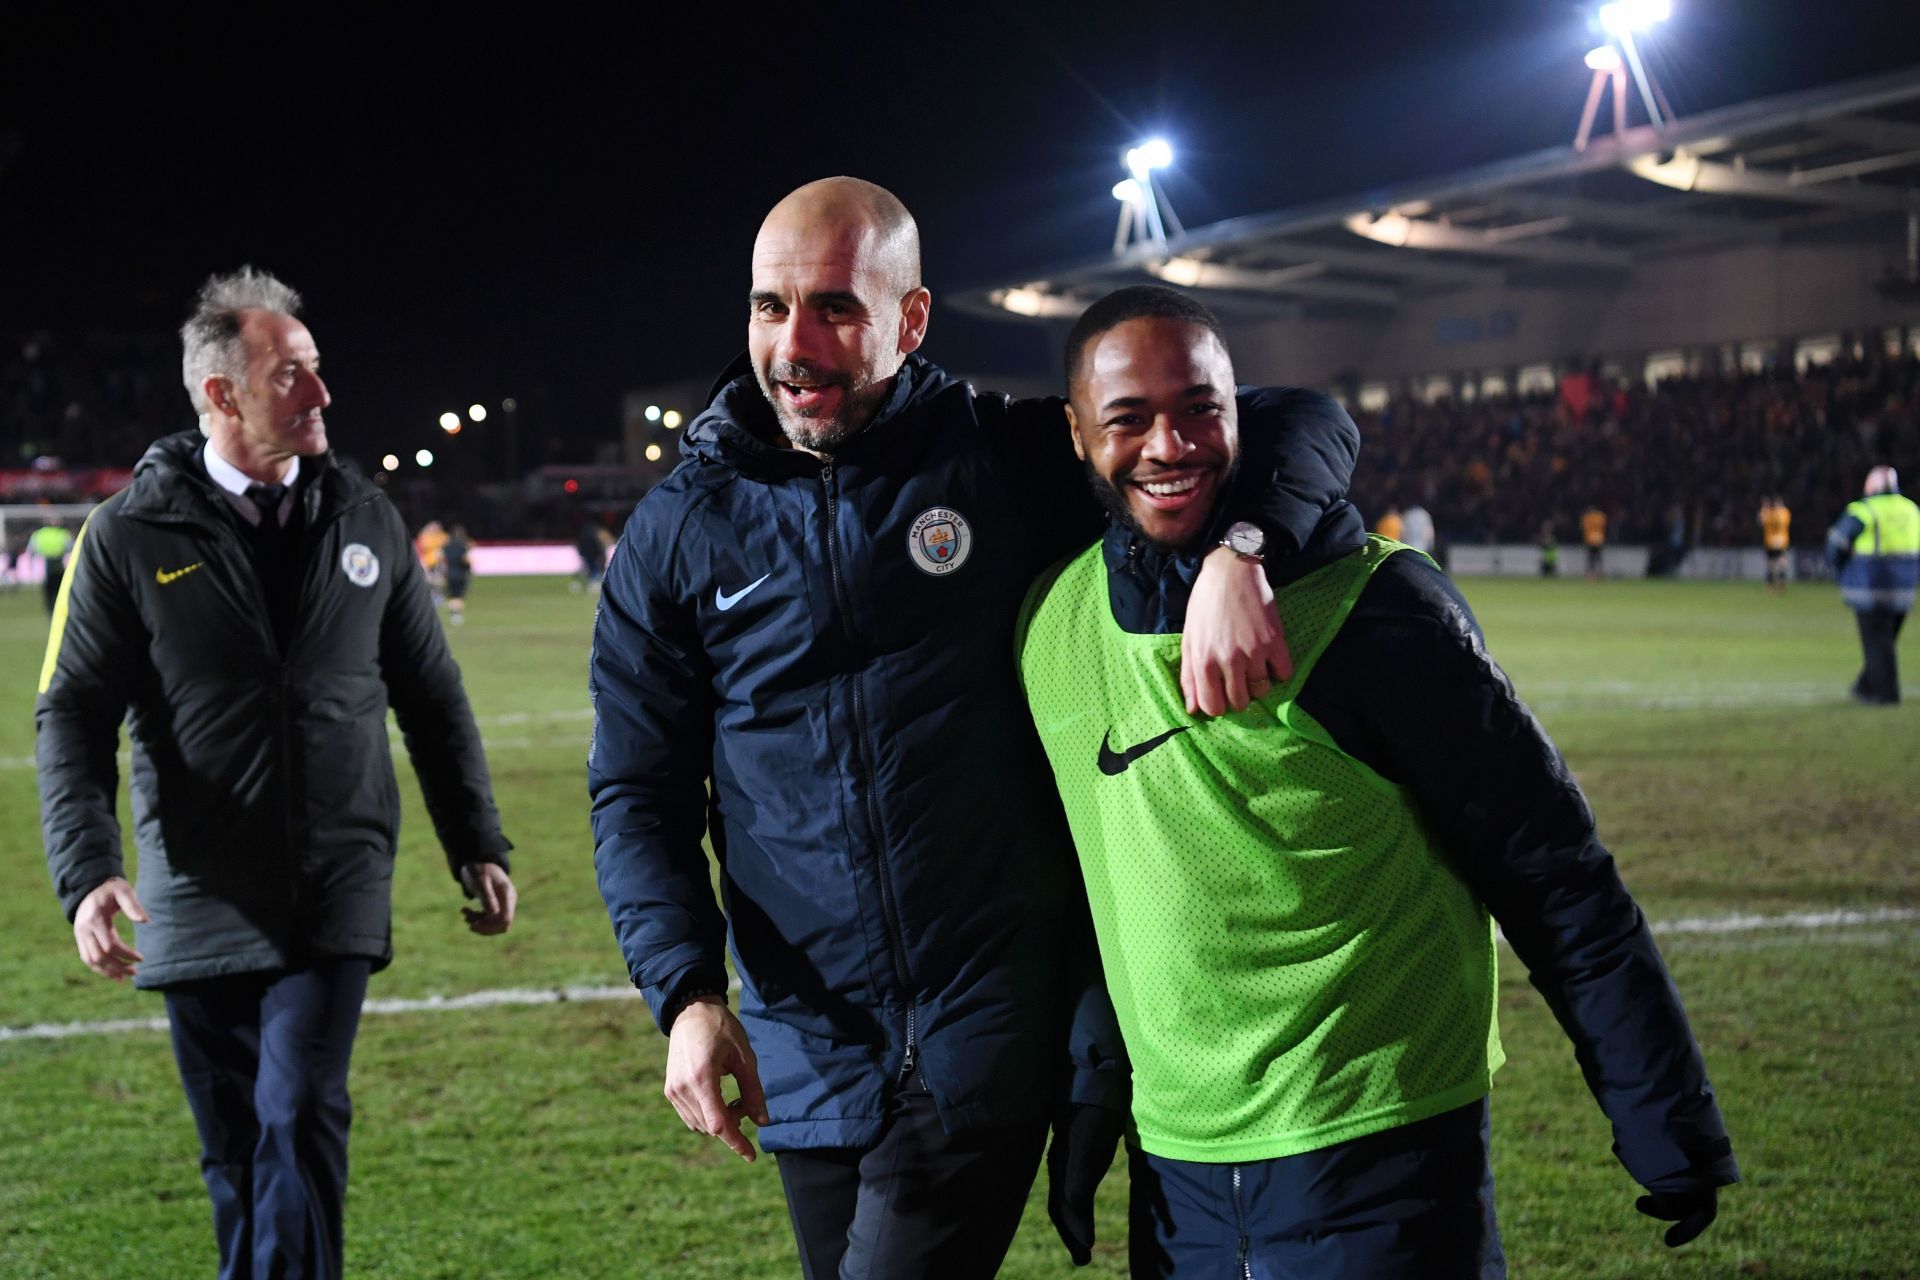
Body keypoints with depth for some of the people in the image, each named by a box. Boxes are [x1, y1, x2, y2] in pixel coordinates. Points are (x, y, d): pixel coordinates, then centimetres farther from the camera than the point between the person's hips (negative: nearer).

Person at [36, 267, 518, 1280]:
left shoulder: (362, 518, 7)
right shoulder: (131, 534, -2)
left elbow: (432, 698, 14)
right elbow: (73, 713, -3)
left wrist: (478, 846, 12)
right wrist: (86, 871, -17)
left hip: (337, 895, 0)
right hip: (198, 904, 0)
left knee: (300, 1121, -13)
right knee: (234, 1156, 10)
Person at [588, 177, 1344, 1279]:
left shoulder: (1012, 459, -2)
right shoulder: (680, 533, 3)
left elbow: (1298, 425, -2)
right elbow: (640, 789, 4)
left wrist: (1232, 555, -24)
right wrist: (687, 993, -11)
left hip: (997, 1024, -3)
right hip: (811, 1056, 3)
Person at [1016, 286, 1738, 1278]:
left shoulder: (1371, 608, -12)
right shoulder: (1048, 618, 3)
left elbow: (1553, 877, -9)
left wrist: (1666, 1126, -8)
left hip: (1380, 1160, -5)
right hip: (1175, 1167, 5)